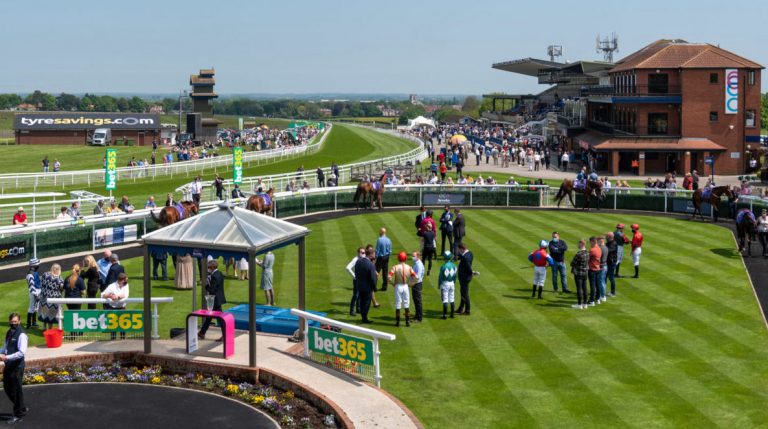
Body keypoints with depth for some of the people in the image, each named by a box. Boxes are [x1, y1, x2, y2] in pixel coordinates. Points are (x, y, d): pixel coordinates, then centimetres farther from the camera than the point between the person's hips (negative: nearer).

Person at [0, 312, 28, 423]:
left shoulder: (21, 335, -17)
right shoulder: (9, 333, 9)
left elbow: (22, 353, -24)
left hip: (17, 366, -9)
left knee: (16, 390, 2)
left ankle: (18, 414, 16)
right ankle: (21, 408, 33)